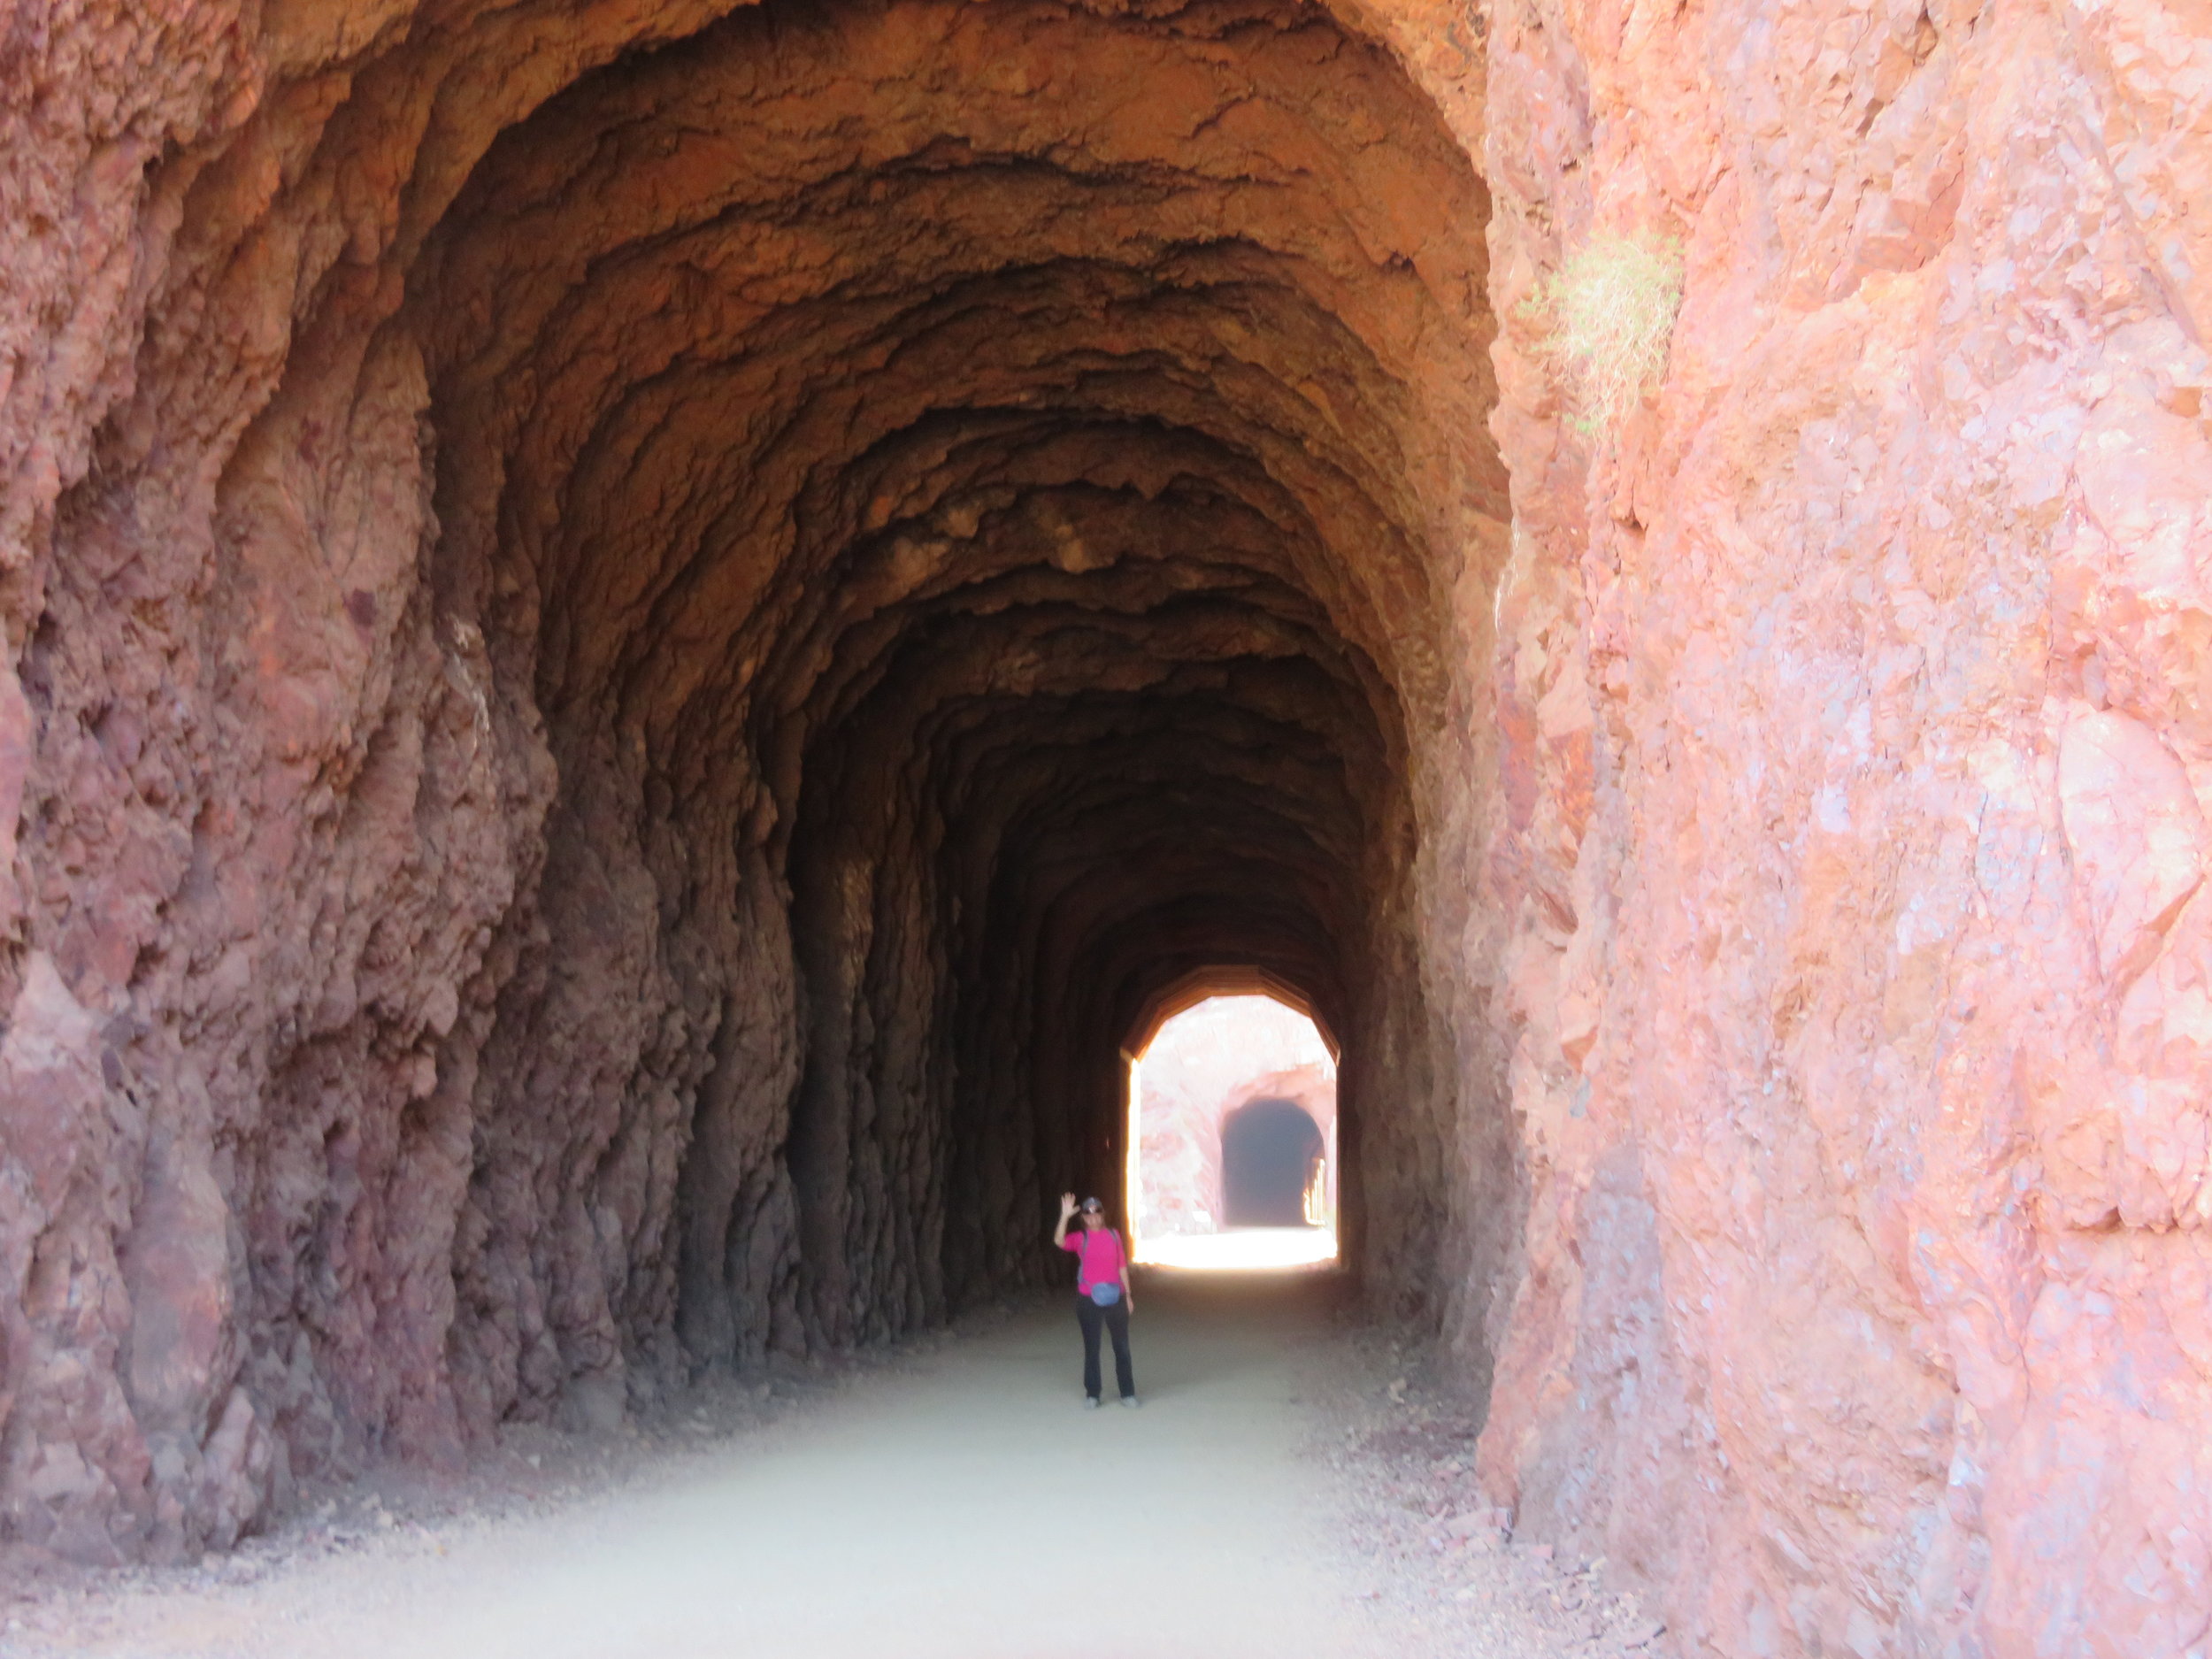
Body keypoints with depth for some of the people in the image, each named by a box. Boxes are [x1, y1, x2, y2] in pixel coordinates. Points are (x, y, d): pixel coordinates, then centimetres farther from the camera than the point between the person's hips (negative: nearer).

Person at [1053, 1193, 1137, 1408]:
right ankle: (1091, 1395, 10)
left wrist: (1128, 1295, 9)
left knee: (1122, 1346, 7)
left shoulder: (1114, 1235, 6)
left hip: (1115, 1298, 2)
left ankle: (1127, 1393, 16)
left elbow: (1122, 1266, 10)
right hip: (1089, 1300, -2)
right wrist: (1065, 1216, -32)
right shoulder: (1081, 1238, -2)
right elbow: (1059, 1241, -22)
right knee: (1091, 1348, 3)